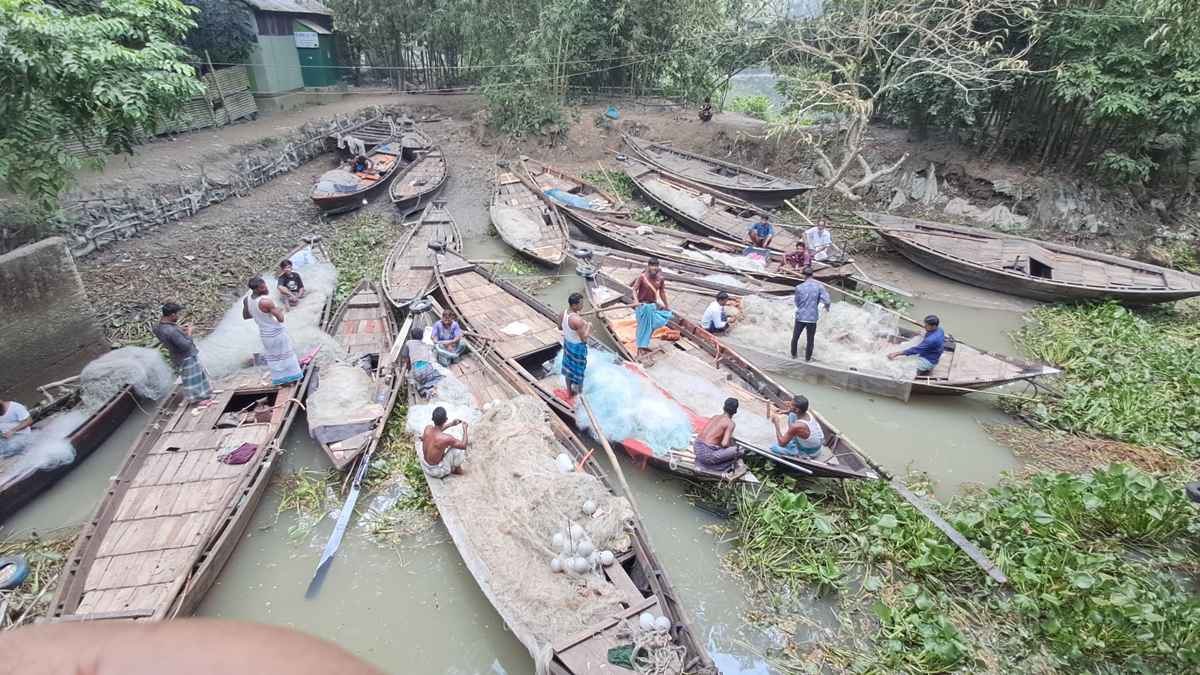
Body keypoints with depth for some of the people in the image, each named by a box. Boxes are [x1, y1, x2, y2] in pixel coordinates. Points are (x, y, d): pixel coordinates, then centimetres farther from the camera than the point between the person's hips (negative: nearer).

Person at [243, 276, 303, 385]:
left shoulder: (246, 299, -9)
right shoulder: (266, 301, -32)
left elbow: (245, 316, 6)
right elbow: (281, 319, -27)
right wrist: (279, 310, -7)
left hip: (264, 334, 6)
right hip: (277, 332, -6)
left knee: (272, 357, 22)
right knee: (285, 355, 15)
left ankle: (279, 379, 34)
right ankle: (291, 377, 29)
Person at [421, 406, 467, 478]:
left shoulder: (427, 428, -16)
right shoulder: (446, 438, -33)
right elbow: (464, 446, -16)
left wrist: (451, 424, 10)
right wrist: (465, 429, -3)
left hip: (425, 466, 6)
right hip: (437, 471, -6)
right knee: (461, 450, -2)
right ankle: (457, 469, 25)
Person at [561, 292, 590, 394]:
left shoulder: (564, 313, -11)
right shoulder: (577, 320, -35)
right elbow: (584, 339, -27)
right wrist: (589, 327, -13)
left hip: (567, 343, 8)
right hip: (578, 347, -8)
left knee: (568, 369, 24)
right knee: (579, 372, 14)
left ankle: (570, 391, 44)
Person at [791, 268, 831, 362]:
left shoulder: (799, 287, -10)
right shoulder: (819, 286, -9)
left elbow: (797, 302, 2)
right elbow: (826, 301, -15)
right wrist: (827, 306, 7)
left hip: (800, 317, -1)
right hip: (812, 318, 1)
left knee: (795, 337, 20)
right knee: (810, 339, 17)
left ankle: (793, 355, 34)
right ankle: (808, 358, 28)